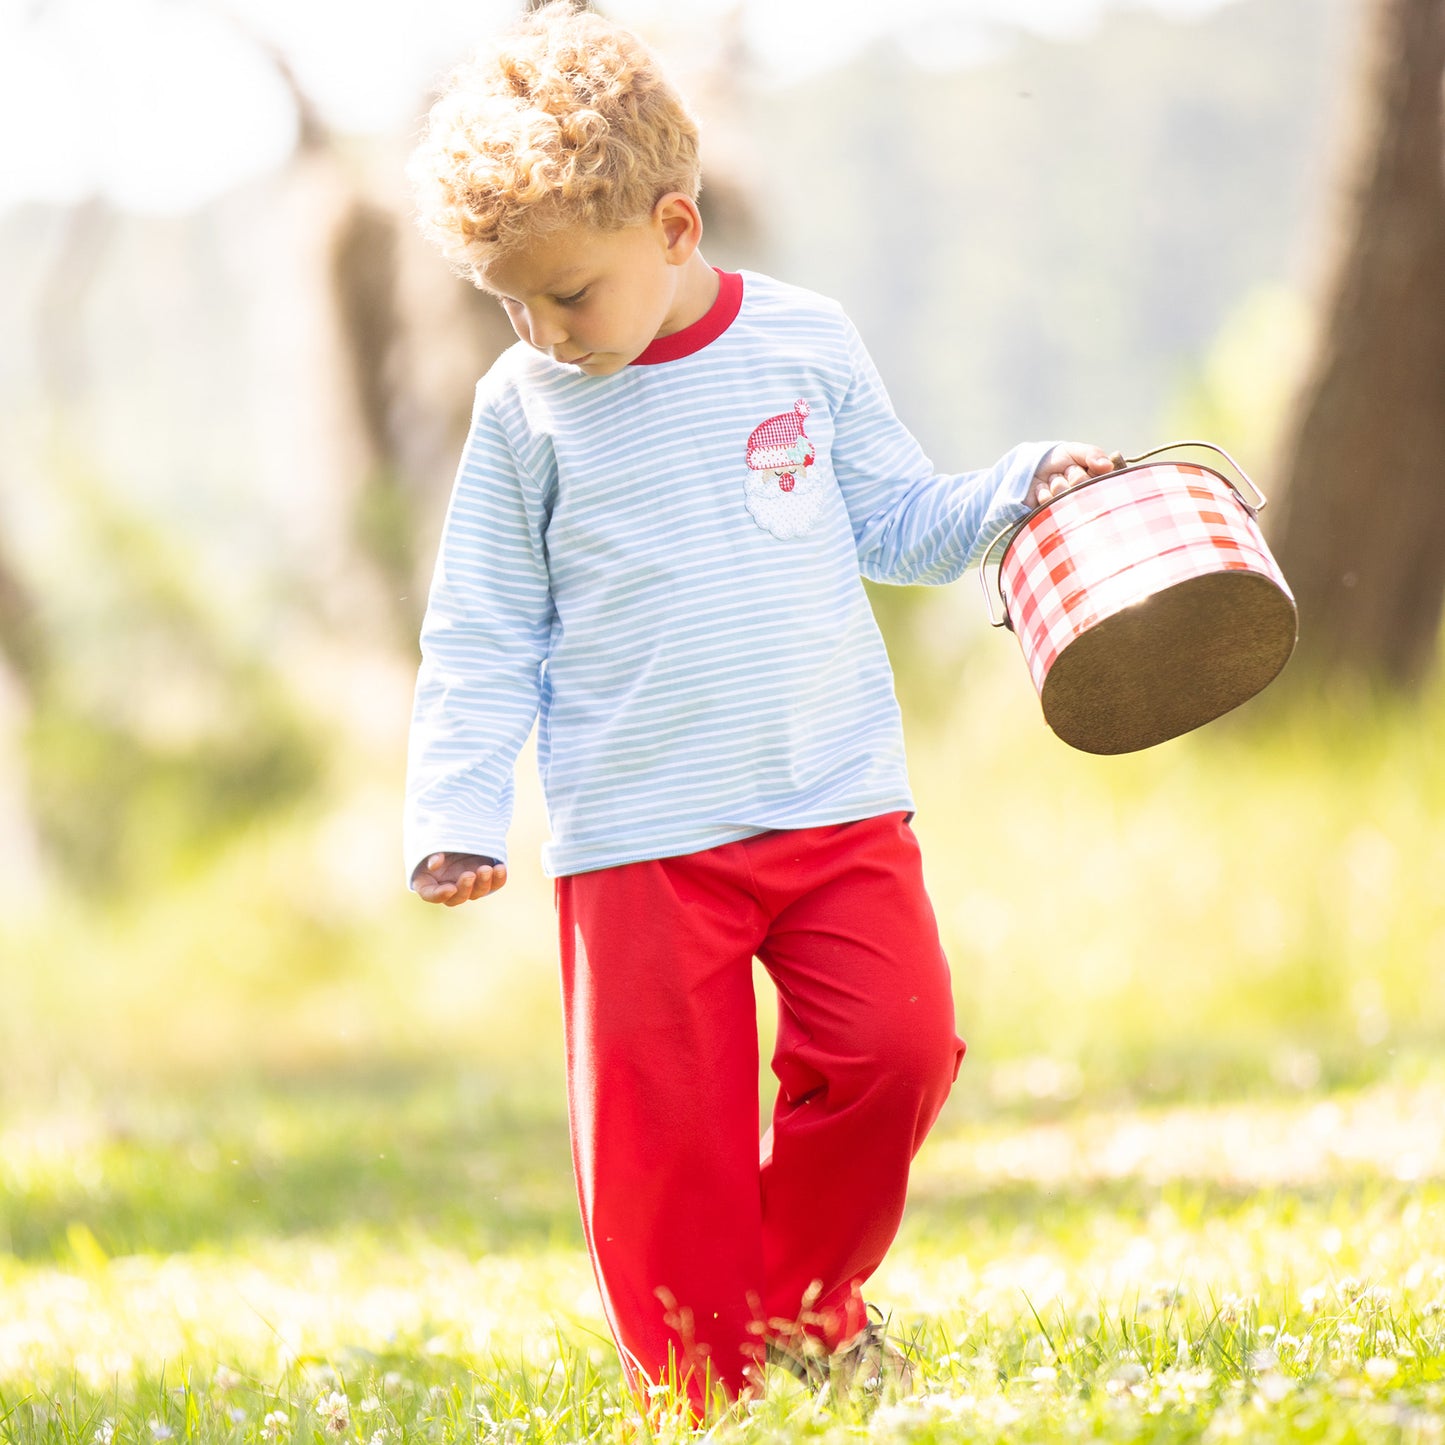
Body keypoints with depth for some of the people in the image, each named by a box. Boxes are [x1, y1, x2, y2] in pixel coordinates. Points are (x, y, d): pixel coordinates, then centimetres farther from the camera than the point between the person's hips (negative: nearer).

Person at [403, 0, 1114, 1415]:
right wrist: (453, 818, -2)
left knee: (893, 1045, -9)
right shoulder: (524, 408, 0)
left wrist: (1019, 490, -2)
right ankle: (700, 1379, 10)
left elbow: (896, 523, 15)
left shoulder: (804, 343, 2)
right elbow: (482, 637, 5)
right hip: (633, 838, -1)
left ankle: (806, 1304, 15)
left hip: (836, 803, 1)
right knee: (664, 1119, -6)